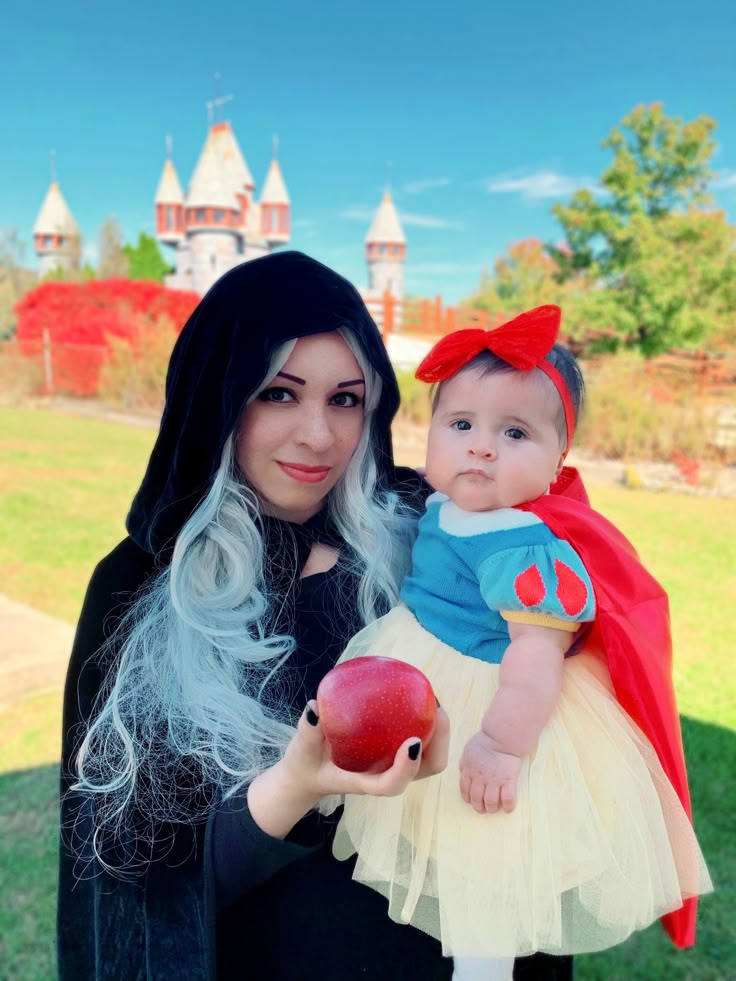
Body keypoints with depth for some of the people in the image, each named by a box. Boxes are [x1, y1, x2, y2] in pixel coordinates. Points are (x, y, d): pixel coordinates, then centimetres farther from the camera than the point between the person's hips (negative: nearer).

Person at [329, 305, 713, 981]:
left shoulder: (528, 549, -29)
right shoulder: (442, 508, -2)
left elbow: (537, 654, -32)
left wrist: (502, 743, -33)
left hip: (488, 711, -9)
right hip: (428, 691, 10)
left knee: (481, 888, 3)